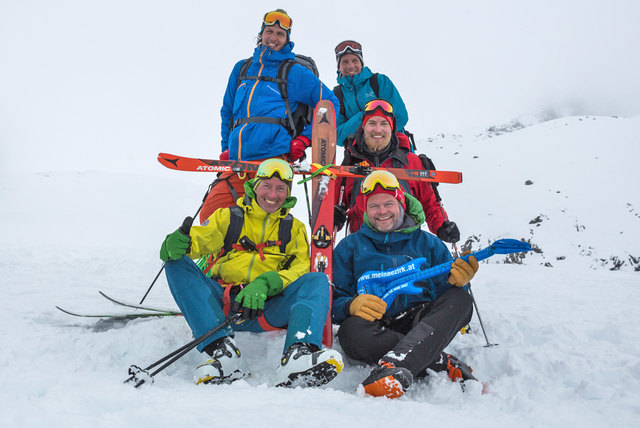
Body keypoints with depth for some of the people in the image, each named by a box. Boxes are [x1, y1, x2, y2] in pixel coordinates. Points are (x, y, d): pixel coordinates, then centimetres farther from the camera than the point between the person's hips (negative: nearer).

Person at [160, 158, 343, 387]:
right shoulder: (228, 217, 16)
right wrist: (178, 243, -27)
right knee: (177, 263, -19)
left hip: (266, 311, 0)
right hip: (223, 307, 1)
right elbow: (201, 238, -1)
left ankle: (299, 353, -49)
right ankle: (223, 350, -34)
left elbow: (300, 270, 2)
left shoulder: (294, 228, 18)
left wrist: (265, 284, -18)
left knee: (317, 280, -22)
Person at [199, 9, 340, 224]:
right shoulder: (242, 68, 23)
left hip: (274, 158, -4)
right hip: (237, 162, 5)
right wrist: (226, 149, 23)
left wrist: (306, 137, 1)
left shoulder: (295, 73, 10)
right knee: (210, 215, -6)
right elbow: (227, 111, 31)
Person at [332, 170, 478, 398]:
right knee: (352, 331, -35)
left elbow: (443, 293, 13)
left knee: (461, 299, -27)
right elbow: (334, 300, 8)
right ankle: (447, 364, -31)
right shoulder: (350, 247, 15)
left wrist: (455, 281, -11)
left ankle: (396, 366, -47)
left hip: (421, 323, 1)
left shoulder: (427, 243, 18)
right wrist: (352, 305, -16)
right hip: (376, 326, -1)